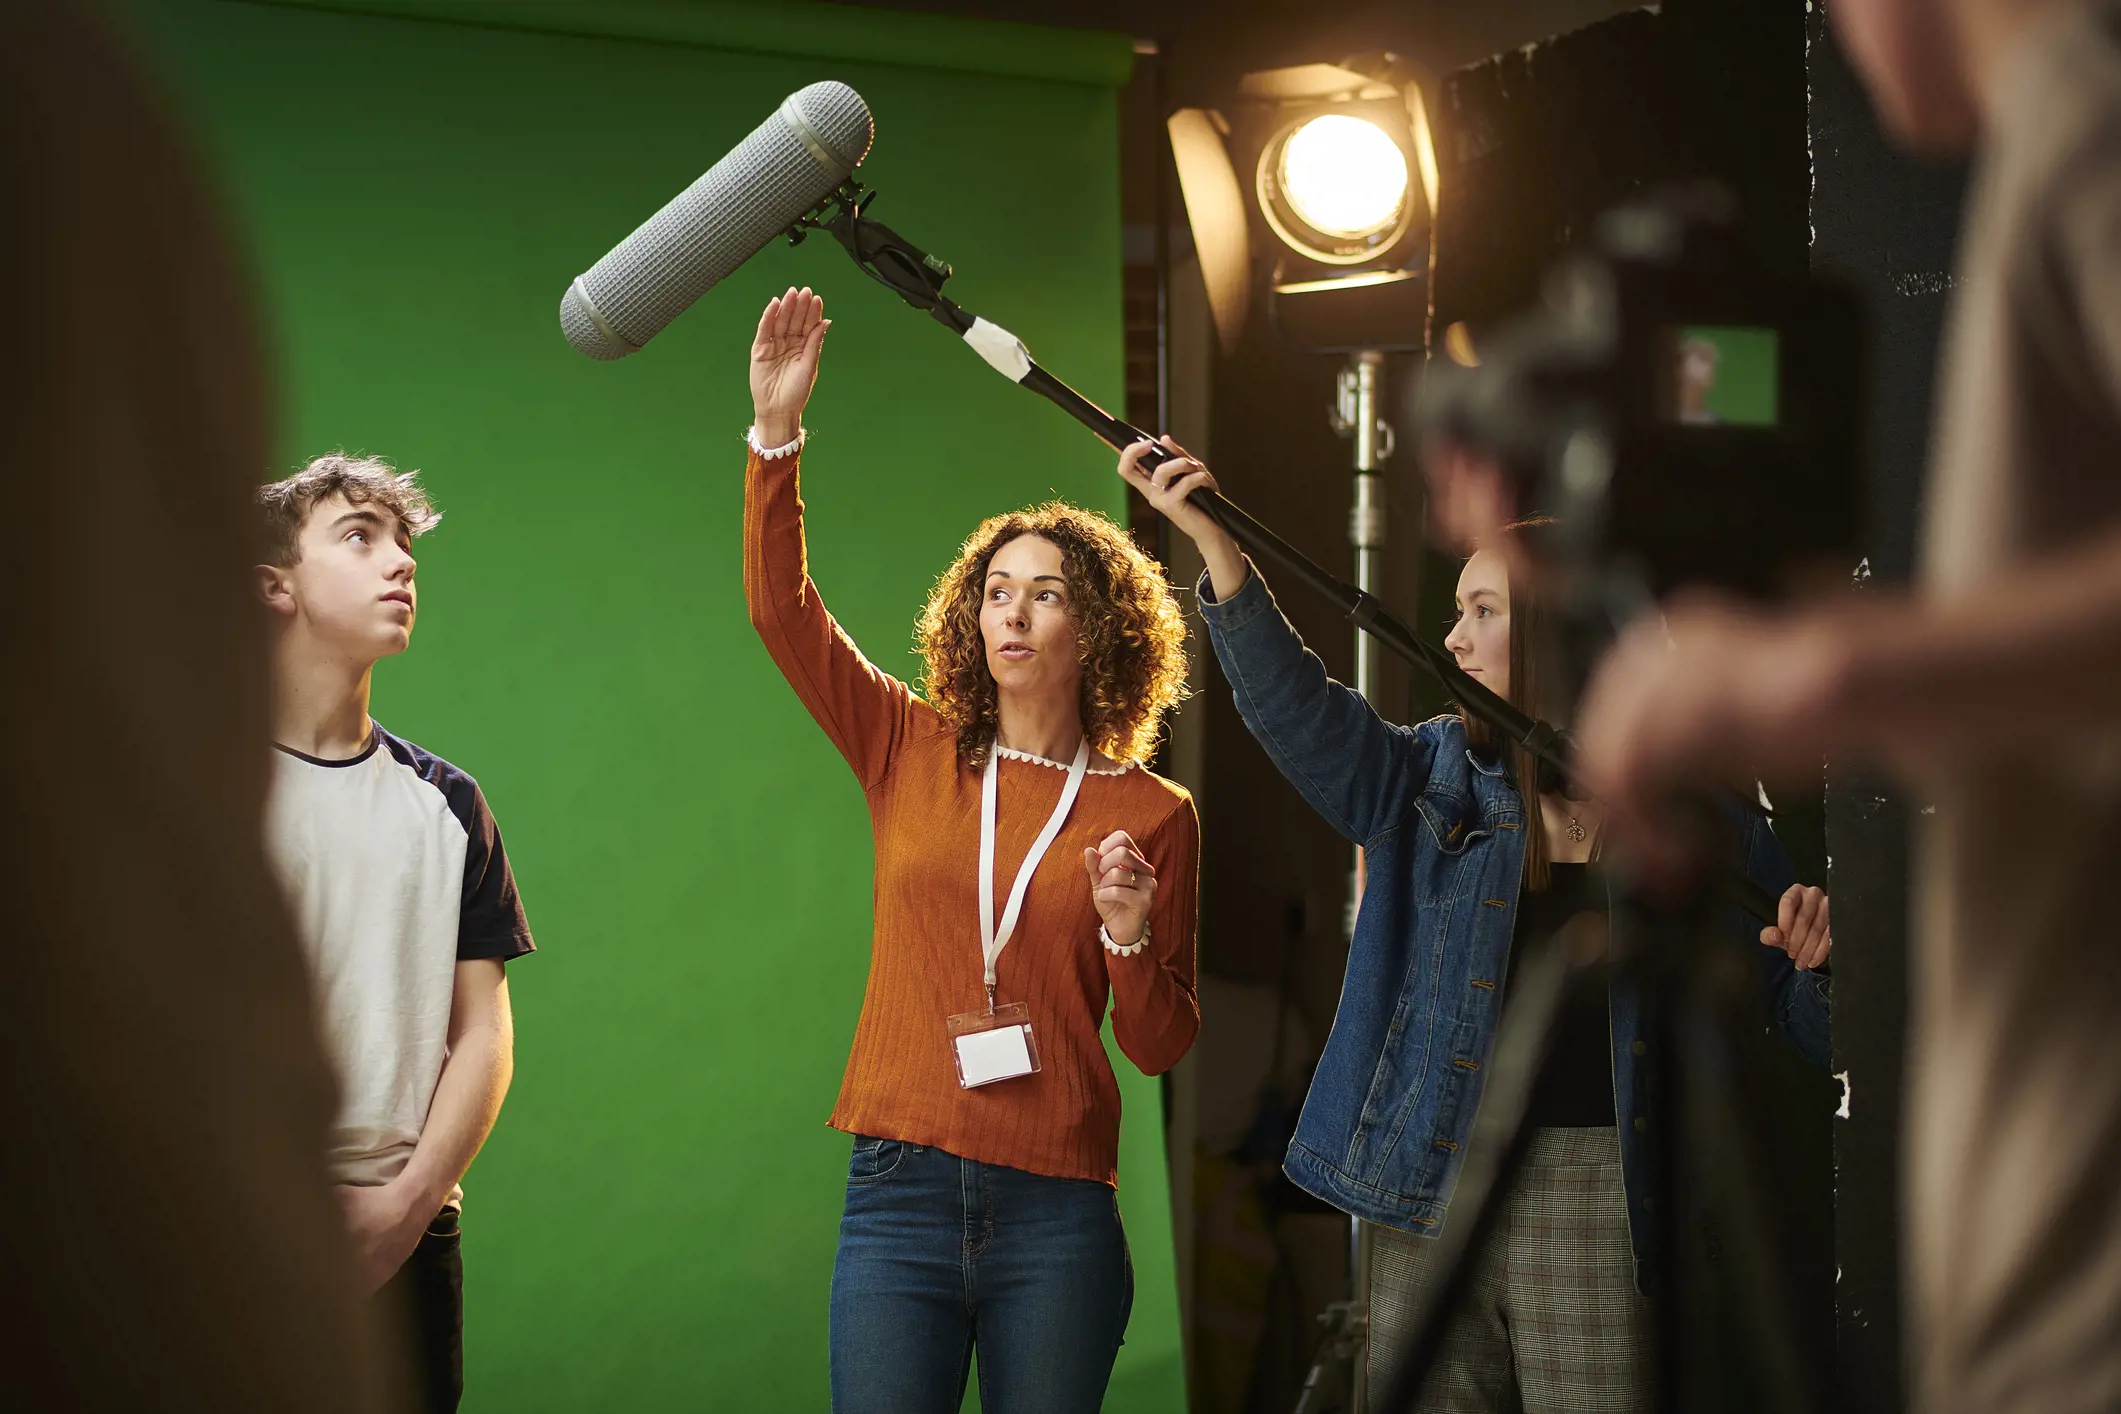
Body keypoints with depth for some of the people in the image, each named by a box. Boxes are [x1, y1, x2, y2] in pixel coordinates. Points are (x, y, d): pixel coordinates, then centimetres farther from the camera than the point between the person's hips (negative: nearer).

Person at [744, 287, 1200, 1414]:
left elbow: (1160, 1046, 6)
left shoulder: (1152, 814, 3)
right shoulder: (915, 753, 7)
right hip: (901, 1193, 1)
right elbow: (780, 609, -1)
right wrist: (776, 430, -10)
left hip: (1055, 1218, -1)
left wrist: (1130, 939, -13)